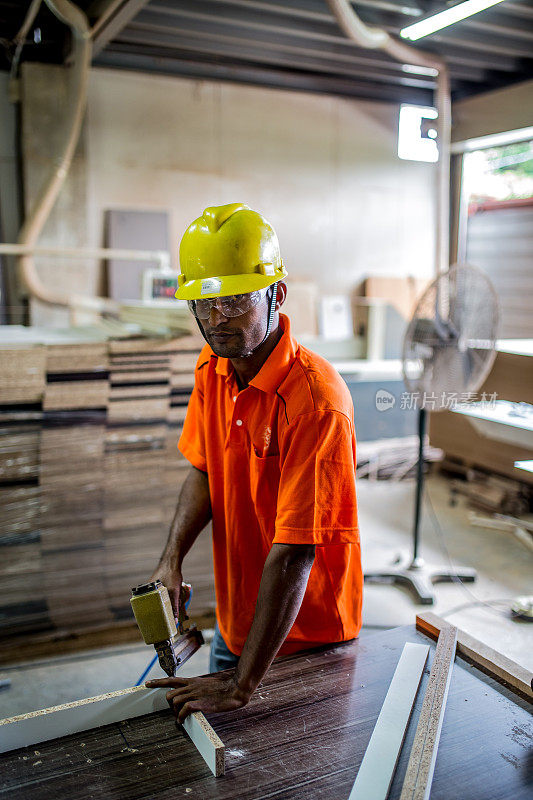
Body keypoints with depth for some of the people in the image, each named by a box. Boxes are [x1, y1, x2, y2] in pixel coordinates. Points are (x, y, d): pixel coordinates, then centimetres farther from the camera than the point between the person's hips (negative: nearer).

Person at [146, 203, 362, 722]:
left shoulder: (315, 401, -31)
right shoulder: (212, 368, -6)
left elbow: (293, 554, -31)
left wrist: (243, 685, -29)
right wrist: (171, 560, -10)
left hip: (306, 635, -6)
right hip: (234, 618, 7)